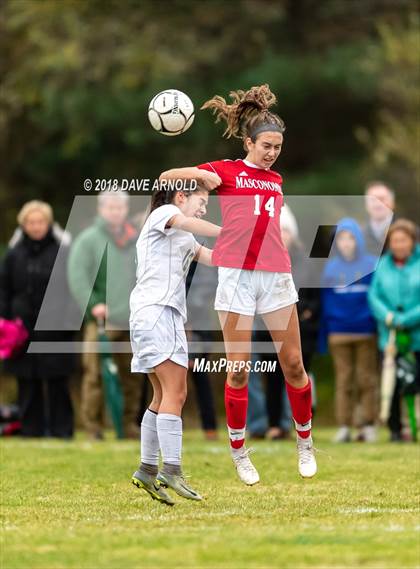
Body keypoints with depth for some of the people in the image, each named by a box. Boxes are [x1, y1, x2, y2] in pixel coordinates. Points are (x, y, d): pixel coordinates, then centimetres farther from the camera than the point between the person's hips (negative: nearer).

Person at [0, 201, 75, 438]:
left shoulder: (63, 250, -1)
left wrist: (70, 318, -10)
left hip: (55, 329, -3)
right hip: (24, 328, 3)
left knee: (58, 384, 1)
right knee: (28, 385, 5)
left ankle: (61, 430, 7)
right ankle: (31, 429, 11)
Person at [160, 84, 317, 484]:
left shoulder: (275, 180, 17)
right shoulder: (225, 171, 2)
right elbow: (164, 179, -3)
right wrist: (199, 176, -20)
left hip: (275, 274, 4)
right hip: (237, 275, -4)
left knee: (293, 363, 3)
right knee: (238, 370, -3)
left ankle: (305, 443, 18)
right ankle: (239, 454, 8)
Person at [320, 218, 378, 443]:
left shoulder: (372, 265, 2)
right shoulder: (331, 268, 7)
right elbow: (326, 301, 7)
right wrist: (324, 334, 4)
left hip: (366, 332, -1)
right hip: (339, 334, 1)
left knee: (367, 380, 1)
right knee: (343, 381, 3)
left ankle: (369, 426, 6)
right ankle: (344, 427, 5)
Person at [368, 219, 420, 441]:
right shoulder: (383, 265, 8)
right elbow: (374, 295, 4)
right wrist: (388, 316, -13)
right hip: (390, 336, 3)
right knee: (392, 384, 3)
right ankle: (395, 429, 11)